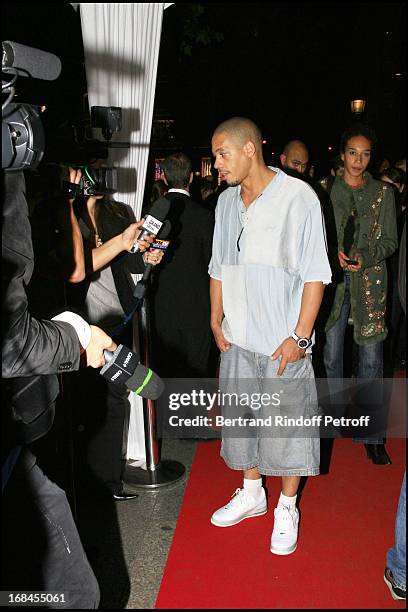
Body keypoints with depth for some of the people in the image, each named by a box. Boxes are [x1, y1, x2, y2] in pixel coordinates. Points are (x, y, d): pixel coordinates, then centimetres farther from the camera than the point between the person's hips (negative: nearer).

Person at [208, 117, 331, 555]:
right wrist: (216, 321, 7)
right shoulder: (226, 202, 7)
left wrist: (299, 337, -15)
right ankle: (251, 493, 38)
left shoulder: (298, 197, -11)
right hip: (238, 338, 6)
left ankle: (287, 508, 27)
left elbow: (315, 274, -12)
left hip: (284, 342, -5)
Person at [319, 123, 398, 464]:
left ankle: (371, 434, 10)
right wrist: (334, 254, -12)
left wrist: (365, 257, -13)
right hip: (333, 278, 0)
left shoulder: (383, 193, 6)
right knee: (331, 351, 6)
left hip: (370, 280, 0)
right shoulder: (325, 189, 5)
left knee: (371, 356, 0)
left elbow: (390, 241, 5)